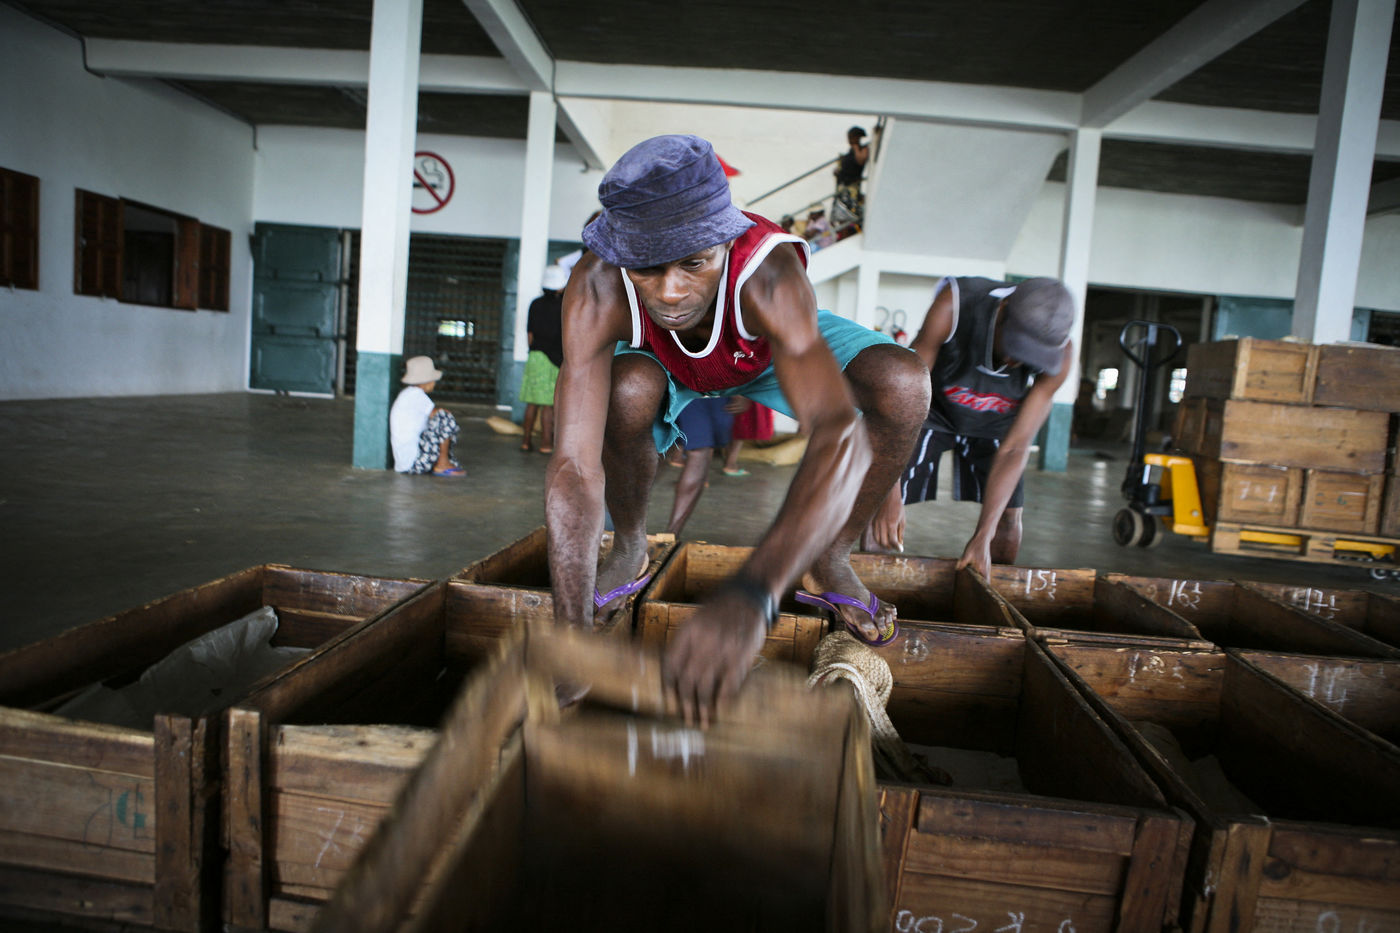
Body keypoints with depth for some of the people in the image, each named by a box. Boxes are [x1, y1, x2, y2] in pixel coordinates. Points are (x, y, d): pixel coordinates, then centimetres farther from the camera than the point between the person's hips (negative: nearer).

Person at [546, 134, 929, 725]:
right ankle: (629, 551, -3)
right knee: (627, 390, -36)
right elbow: (575, 467, -45)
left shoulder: (768, 274, -43)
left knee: (901, 383, -28)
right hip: (663, 361, 1)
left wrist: (751, 594, -72)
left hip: (771, 350, 0)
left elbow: (840, 436, -57)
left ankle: (830, 563, -3)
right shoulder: (598, 291, -39)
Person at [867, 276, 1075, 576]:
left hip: (993, 421, 2)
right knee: (884, 512, -14)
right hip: (933, 408, -2)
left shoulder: (1060, 354, -30)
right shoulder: (953, 304, -39)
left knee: (1007, 518, -4)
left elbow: (1015, 447, -28)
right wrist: (890, 492, -44)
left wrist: (982, 537, -32)